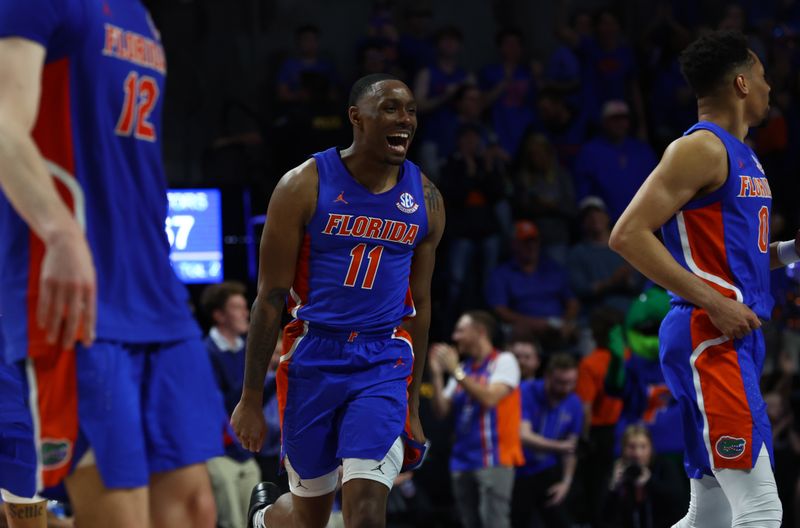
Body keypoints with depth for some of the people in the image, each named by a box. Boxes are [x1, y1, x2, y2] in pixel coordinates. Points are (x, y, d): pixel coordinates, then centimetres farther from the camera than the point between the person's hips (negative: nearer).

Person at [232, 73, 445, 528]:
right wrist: (251, 398, -6)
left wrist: (413, 403, 14)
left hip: (383, 363, 2)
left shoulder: (425, 200, 3)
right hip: (313, 357, -2)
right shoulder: (304, 187, -7)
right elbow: (271, 298, -5)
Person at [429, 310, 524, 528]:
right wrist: (436, 375, 0)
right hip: (463, 461, 7)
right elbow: (442, 410, 11)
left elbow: (489, 398, -19)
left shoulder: (504, 361, -3)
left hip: (493, 461, -7)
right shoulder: (463, 368, 16)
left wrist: (456, 371, -15)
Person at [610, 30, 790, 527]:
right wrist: (714, 303, -21)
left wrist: (788, 251, 12)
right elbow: (628, 235, -18)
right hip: (710, 339, -10)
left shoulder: (743, 156, 19)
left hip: (736, 339, 10)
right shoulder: (700, 149, -10)